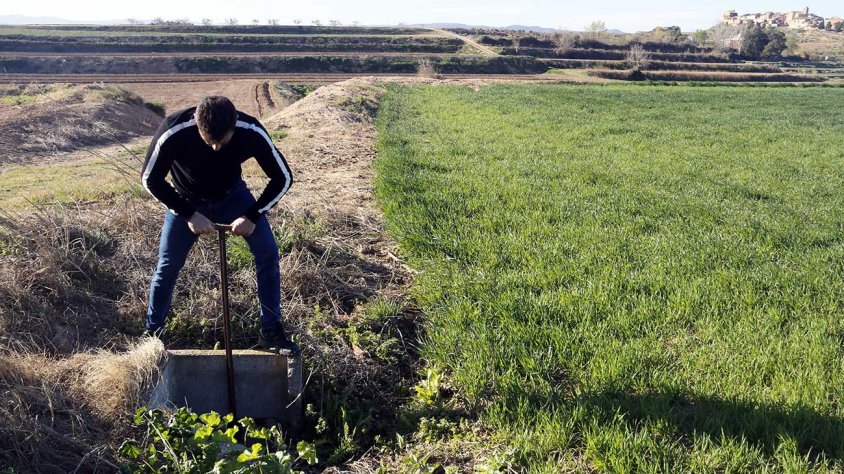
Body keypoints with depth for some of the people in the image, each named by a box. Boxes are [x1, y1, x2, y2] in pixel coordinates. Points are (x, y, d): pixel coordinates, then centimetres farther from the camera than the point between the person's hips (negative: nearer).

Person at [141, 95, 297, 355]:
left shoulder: (252, 131, -34)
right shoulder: (174, 131, -36)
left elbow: (282, 178, -21)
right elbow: (150, 179, -21)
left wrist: (253, 216, -28)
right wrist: (189, 215, -28)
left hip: (232, 195, 1)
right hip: (187, 200, -1)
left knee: (267, 252, -12)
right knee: (168, 265, 0)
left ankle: (271, 331, 0)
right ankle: (153, 332, 24)